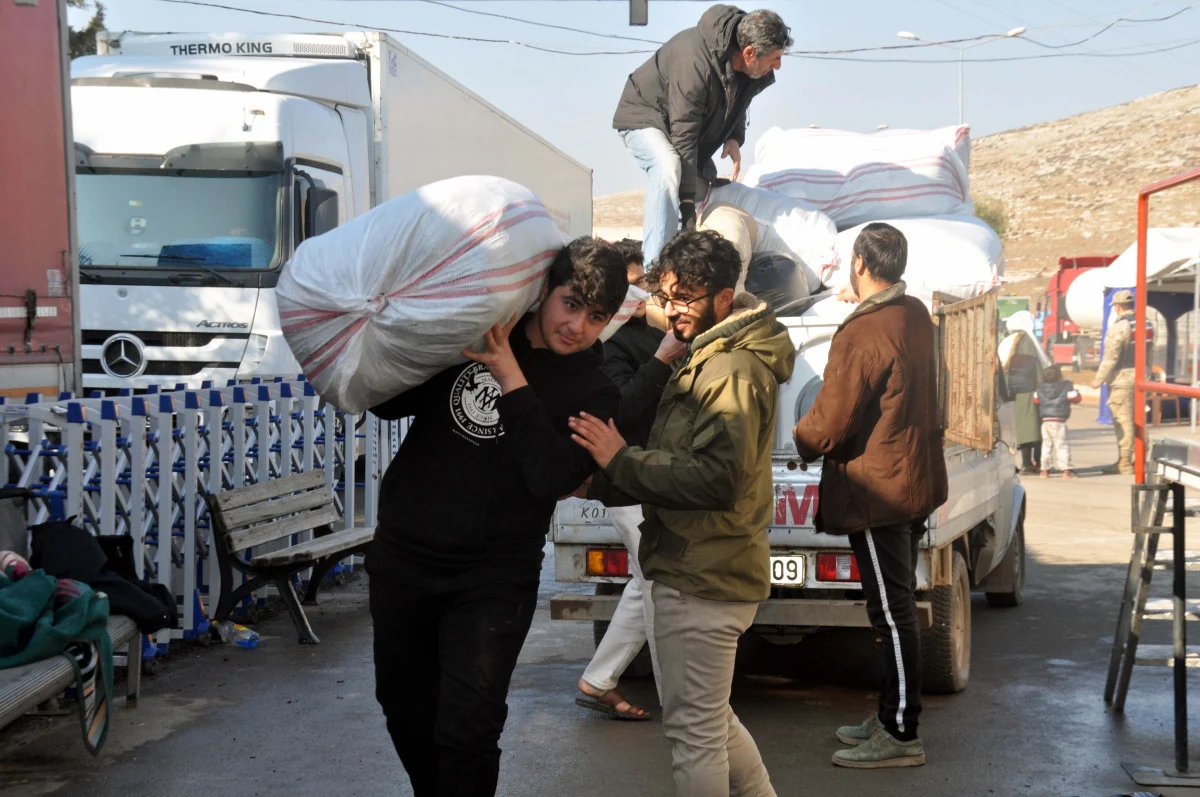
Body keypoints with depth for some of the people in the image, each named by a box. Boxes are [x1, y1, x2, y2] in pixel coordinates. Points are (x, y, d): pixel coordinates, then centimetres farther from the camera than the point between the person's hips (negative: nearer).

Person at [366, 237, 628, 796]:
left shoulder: (593, 391, -2)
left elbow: (552, 478, -18)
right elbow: (389, 405, 9)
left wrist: (510, 376, -19)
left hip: (493, 577, -3)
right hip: (402, 557, 3)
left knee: (468, 729, -13)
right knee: (405, 708, 17)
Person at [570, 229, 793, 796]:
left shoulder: (733, 372, -17)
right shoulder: (707, 358, 17)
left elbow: (715, 478, -27)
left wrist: (622, 460, -20)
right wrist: (601, 483, 4)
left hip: (701, 581, -11)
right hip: (703, 572, 11)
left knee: (693, 730, -2)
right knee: (712, 718, 23)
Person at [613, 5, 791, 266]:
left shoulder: (756, 73, -14)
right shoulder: (695, 61, -39)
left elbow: (737, 104, 9)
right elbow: (683, 136, -37)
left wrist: (734, 138, -13)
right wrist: (688, 204, -36)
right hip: (643, 116, -9)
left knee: (708, 193, 6)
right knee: (668, 167, -34)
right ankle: (654, 267, -38)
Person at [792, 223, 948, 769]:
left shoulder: (861, 334, -21)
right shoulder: (916, 316, 8)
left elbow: (830, 426, -18)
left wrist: (800, 439, 3)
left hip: (877, 492, -9)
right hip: (916, 481, 9)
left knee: (892, 614, -4)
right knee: (897, 610, 17)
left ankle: (901, 736, 3)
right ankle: (891, 717, 28)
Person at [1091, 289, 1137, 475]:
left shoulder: (1117, 327, -14)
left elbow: (1110, 358, -17)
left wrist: (1099, 380, -9)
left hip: (1122, 379, -7)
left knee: (1123, 421, -3)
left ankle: (1125, 463, -1)